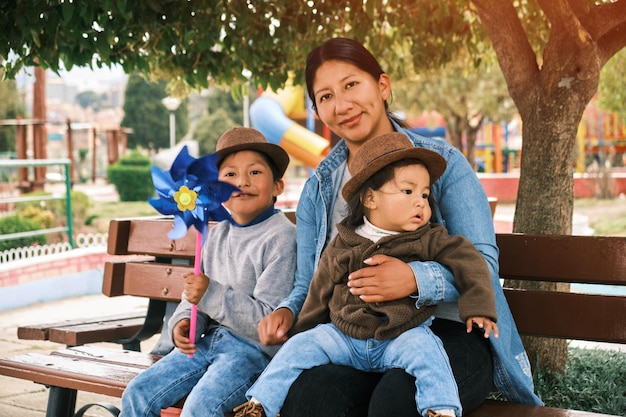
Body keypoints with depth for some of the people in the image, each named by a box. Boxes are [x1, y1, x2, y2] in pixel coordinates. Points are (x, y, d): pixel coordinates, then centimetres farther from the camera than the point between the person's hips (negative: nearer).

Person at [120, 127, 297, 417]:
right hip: (209, 339, 7)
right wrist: (184, 320, -2)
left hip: (254, 347, -7)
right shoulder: (216, 235, 12)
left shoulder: (281, 237, -11)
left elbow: (268, 319, -16)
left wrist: (211, 294, -22)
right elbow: (194, 296, 20)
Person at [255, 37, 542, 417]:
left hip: (447, 329, -2)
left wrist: (416, 280, -28)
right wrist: (287, 312, -8)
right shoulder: (318, 190, 14)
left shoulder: (444, 164, 0)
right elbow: (308, 283, 15)